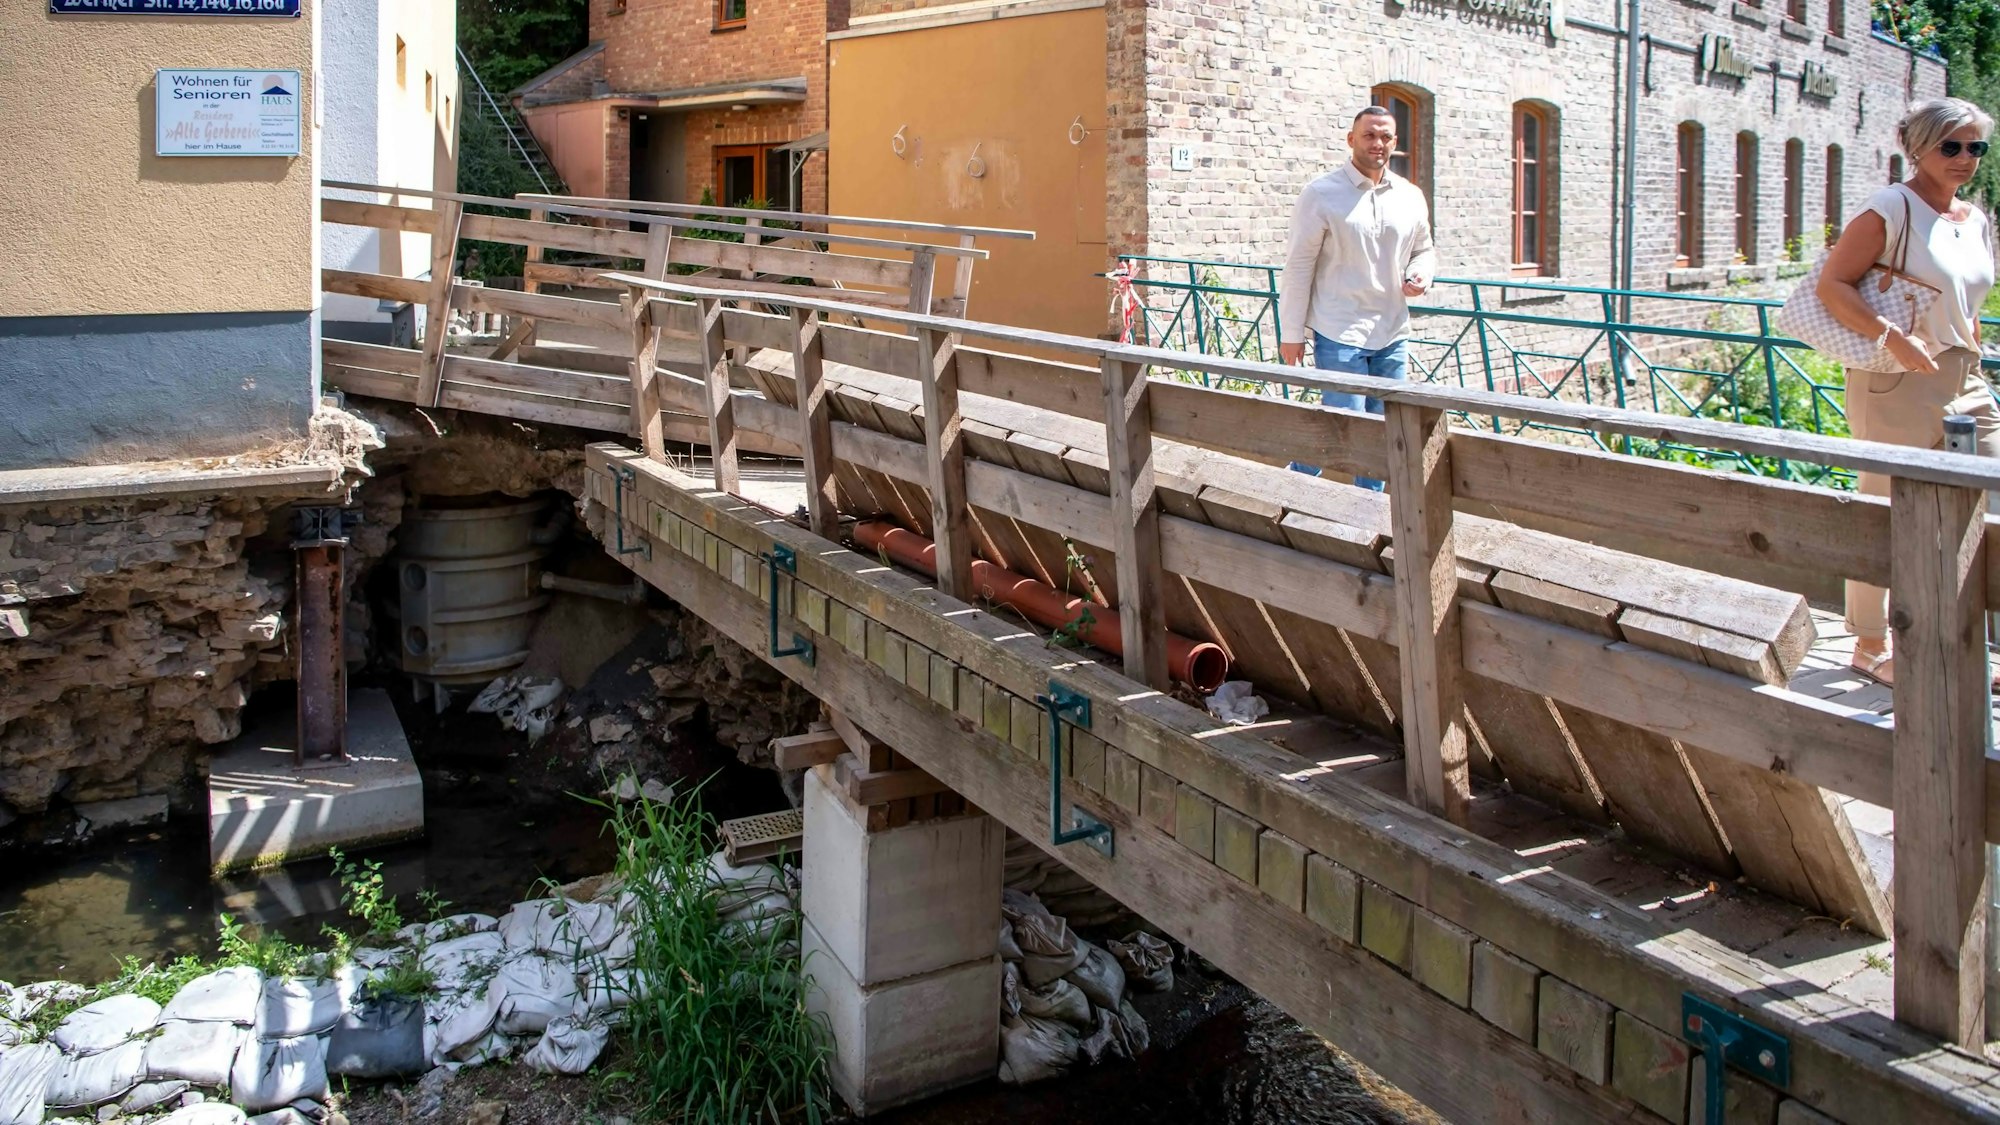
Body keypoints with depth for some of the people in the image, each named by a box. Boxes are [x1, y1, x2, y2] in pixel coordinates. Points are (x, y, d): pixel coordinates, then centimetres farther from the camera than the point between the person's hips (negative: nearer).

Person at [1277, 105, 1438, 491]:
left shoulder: (1411, 197, 9)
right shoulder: (1321, 194, -6)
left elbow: (1423, 250, 24)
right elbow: (1299, 266, -5)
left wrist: (1419, 276, -1)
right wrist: (1291, 333, -7)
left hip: (1392, 334, 5)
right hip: (1339, 333, -5)